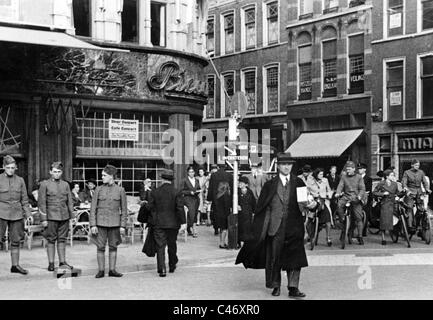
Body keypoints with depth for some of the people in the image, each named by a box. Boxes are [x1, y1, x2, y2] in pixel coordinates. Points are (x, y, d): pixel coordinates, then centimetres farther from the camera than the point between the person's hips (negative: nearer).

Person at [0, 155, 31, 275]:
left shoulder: (20, 180, 8)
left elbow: (24, 200, 11)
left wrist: (28, 215, 6)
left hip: (16, 214, 3)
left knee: (16, 241, 8)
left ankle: (15, 265, 18)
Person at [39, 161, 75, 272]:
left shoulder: (65, 184, 10)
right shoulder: (44, 184, 0)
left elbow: (70, 201, 13)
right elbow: (42, 203, -2)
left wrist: (72, 216, 8)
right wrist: (44, 219, -7)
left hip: (64, 217, 3)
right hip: (51, 217, -3)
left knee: (62, 239, 7)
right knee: (51, 240, 2)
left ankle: (62, 262, 14)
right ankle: (51, 263, 9)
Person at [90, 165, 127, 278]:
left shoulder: (120, 190, 2)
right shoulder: (98, 190, 3)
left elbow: (124, 210, 5)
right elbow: (93, 208, 3)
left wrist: (123, 226, -1)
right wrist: (93, 225, -5)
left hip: (114, 223, 0)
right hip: (101, 223, 0)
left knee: (113, 247, 6)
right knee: (100, 247, 1)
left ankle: (112, 270, 14)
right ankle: (101, 270, 10)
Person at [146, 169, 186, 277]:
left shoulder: (155, 192, -3)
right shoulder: (176, 193, -6)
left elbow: (150, 207, -1)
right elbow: (180, 208, -10)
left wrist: (152, 220, 15)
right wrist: (183, 222, -7)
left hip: (158, 223, 0)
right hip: (173, 223, 1)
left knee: (160, 246, 2)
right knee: (172, 245, 16)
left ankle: (162, 269, -8)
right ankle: (172, 266, 29)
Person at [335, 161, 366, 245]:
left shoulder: (359, 177, 6)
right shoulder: (343, 177, 10)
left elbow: (362, 188, 0)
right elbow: (340, 186, 1)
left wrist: (359, 196, -19)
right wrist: (338, 193, -20)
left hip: (356, 198, -1)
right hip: (346, 196, 1)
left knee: (358, 217, -3)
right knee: (339, 205, -33)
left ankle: (360, 236, 7)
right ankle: (341, 221, -12)